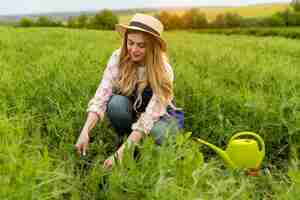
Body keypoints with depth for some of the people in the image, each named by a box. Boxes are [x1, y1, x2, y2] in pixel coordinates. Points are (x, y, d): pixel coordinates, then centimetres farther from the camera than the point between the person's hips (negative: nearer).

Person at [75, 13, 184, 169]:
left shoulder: (163, 71, -29)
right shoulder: (118, 58, -21)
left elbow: (149, 116, -35)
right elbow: (101, 96, -26)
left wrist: (121, 152, -42)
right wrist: (85, 131, -41)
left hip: (160, 115, -1)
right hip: (131, 111, 1)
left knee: (158, 132, -35)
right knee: (117, 102, -33)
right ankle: (123, 138, -6)